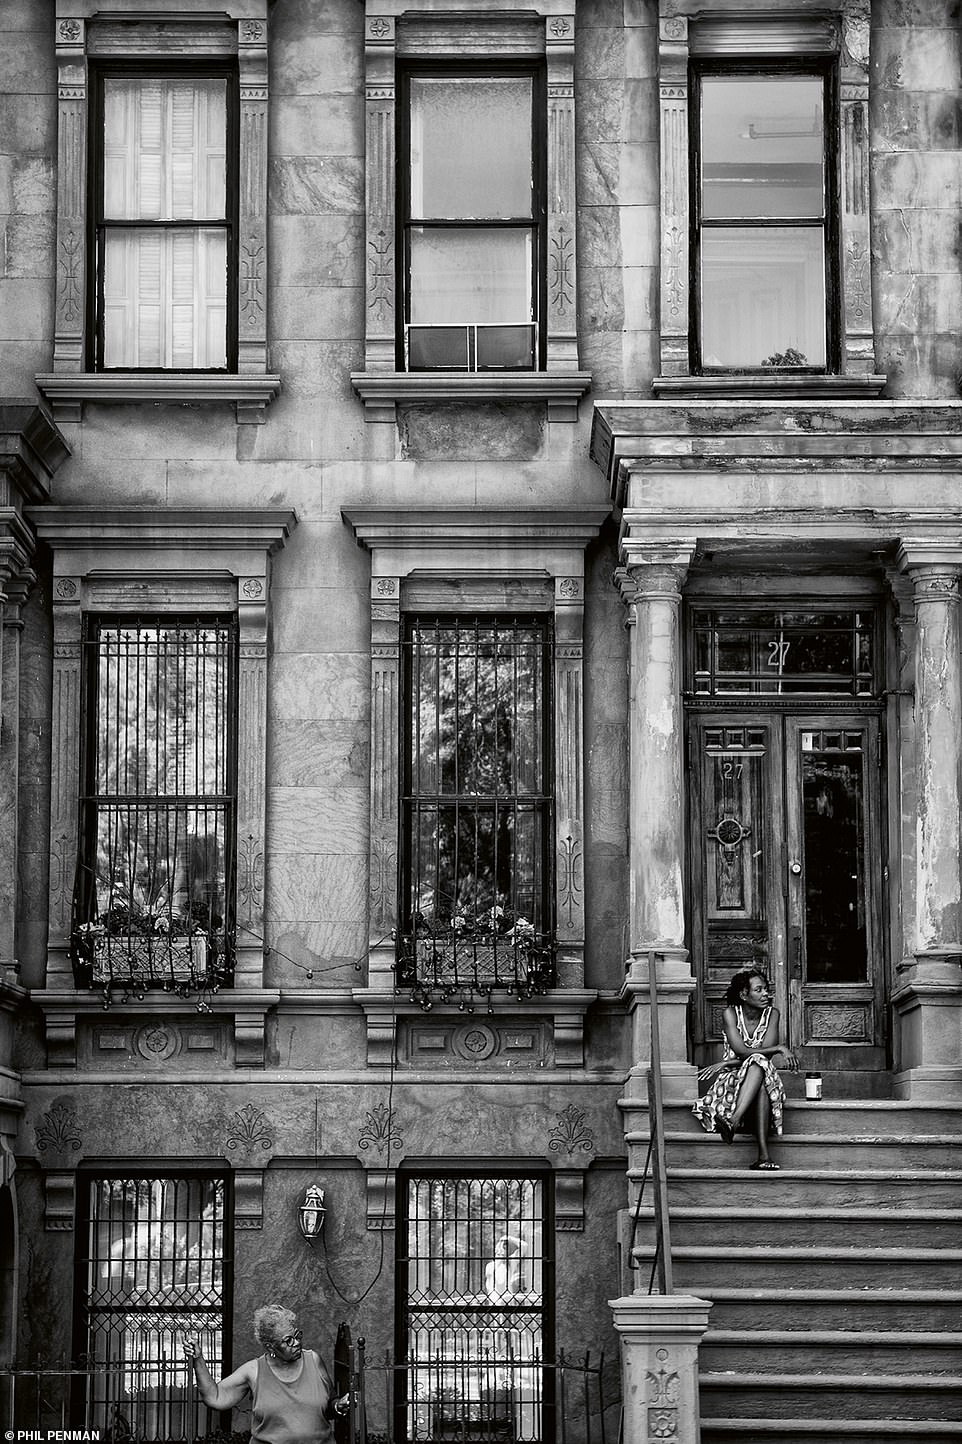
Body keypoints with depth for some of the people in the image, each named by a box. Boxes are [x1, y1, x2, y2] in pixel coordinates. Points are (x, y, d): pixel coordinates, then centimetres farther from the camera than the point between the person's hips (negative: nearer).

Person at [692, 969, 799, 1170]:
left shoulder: (772, 1014, 1)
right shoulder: (730, 1014, -5)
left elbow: (766, 1054, -10)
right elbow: (741, 1051, -18)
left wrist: (727, 1063, -16)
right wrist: (779, 1049, -21)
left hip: (763, 1076, 2)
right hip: (733, 1077, -2)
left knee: (757, 1064, -33)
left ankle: (734, 1120, -54)